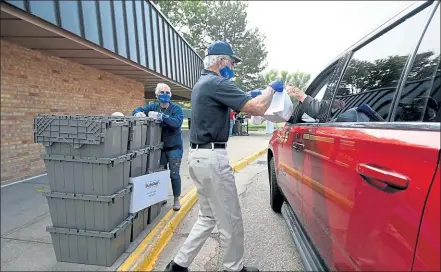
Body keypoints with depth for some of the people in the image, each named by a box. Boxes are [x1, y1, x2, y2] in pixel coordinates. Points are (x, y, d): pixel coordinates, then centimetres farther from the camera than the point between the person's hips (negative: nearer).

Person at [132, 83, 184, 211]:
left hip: (174, 147, -4)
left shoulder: (176, 108, -10)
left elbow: (177, 122, -27)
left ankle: (176, 199, 19)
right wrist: (138, 113, -24)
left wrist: (160, 116, -36)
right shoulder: (153, 107, 3)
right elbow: (137, 110, 0)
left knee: (174, 174, 2)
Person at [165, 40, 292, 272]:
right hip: (212, 157, -10)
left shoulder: (202, 83, 18)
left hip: (199, 155, 10)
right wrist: (271, 88, 0)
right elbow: (257, 108, -19)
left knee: (208, 217, 19)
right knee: (230, 220, 6)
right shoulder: (216, 83, -13)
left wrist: (250, 97, 25)